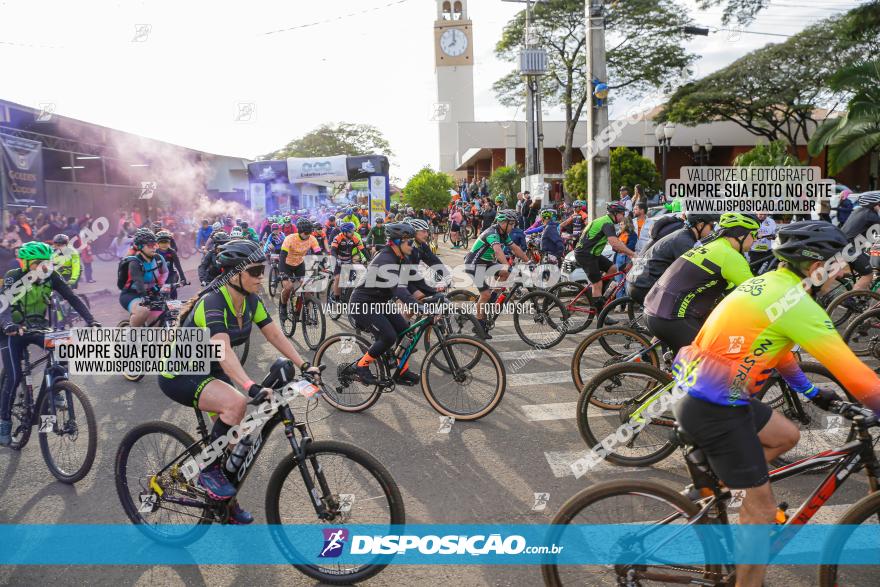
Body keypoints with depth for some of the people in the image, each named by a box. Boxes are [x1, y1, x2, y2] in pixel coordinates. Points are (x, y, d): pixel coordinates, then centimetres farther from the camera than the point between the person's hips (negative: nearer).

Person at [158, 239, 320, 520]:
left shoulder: (251, 301, -6)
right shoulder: (213, 302, -30)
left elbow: (276, 335, -4)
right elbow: (224, 350, -44)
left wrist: (304, 366, -15)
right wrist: (252, 387, -56)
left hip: (207, 369, 8)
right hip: (178, 373, -8)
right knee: (235, 403, -31)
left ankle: (227, 502, 19)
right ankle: (209, 470, -9)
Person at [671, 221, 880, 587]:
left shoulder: (766, 284, 13)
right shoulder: (797, 303, -15)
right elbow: (850, 369, -16)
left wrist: (812, 392, 32)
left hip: (697, 390, 9)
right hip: (714, 408, -9)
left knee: (786, 435, 25)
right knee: (763, 508, 3)